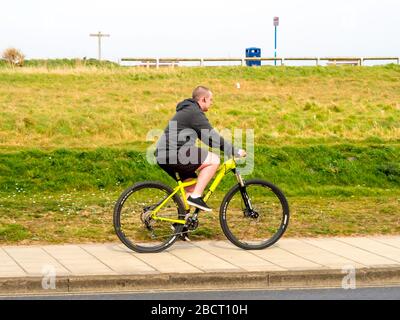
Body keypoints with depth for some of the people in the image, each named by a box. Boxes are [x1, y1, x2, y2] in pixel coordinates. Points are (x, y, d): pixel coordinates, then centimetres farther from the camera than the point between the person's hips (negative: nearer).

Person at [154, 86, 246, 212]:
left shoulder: (187, 110, 25)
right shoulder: (195, 113, -9)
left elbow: (208, 136, 31)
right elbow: (212, 137, -13)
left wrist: (230, 149, 27)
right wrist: (235, 151, -7)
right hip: (174, 155, -11)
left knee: (193, 185, 17)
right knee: (214, 160, -10)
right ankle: (196, 197, -12)